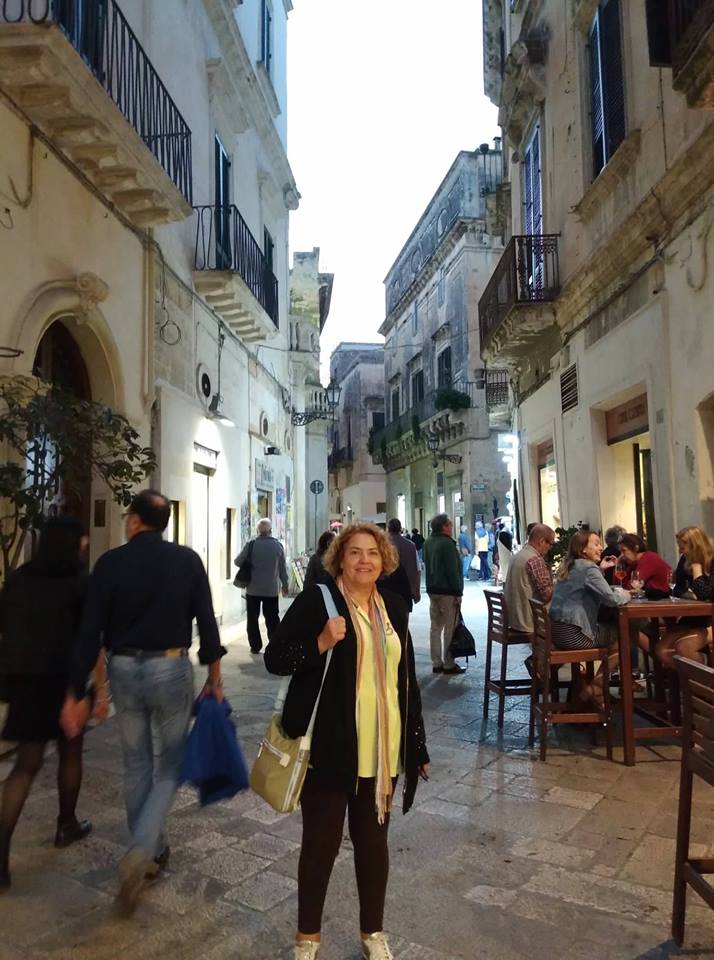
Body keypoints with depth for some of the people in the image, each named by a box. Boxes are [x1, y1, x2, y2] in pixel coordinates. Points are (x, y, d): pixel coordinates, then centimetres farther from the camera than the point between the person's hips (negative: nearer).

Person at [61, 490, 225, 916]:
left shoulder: (110, 563, -7)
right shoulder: (187, 560, -6)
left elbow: (90, 632, -7)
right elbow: (206, 622, -5)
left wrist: (76, 694, 1)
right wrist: (215, 677, 7)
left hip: (125, 671, 2)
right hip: (171, 669, -1)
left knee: (137, 767, 18)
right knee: (170, 766, 13)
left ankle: (155, 852, 31)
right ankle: (139, 853, -5)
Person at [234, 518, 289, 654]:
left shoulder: (251, 544, -8)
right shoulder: (278, 545, -3)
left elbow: (238, 562, -4)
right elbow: (283, 568, 1)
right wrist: (285, 586, 12)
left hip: (253, 589, -1)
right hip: (272, 589, 1)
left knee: (252, 618, 11)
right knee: (272, 618, 9)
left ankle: (255, 646, 12)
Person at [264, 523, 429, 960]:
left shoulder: (393, 607, 5)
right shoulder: (316, 600, -10)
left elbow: (406, 678, 11)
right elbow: (274, 657, -8)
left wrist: (418, 743, 12)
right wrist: (321, 643, -25)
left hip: (381, 747, 4)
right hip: (330, 745, -4)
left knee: (374, 841, 18)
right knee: (321, 842, 10)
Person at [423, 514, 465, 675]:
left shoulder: (428, 543, 10)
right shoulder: (447, 543, -17)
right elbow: (453, 571, -18)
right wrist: (458, 592, -14)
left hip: (432, 590, 8)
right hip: (447, 591, -8)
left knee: (435, 626, 12)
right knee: (449, 628, -1)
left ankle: (436, 663, 16)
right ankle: (448, 664, 3)